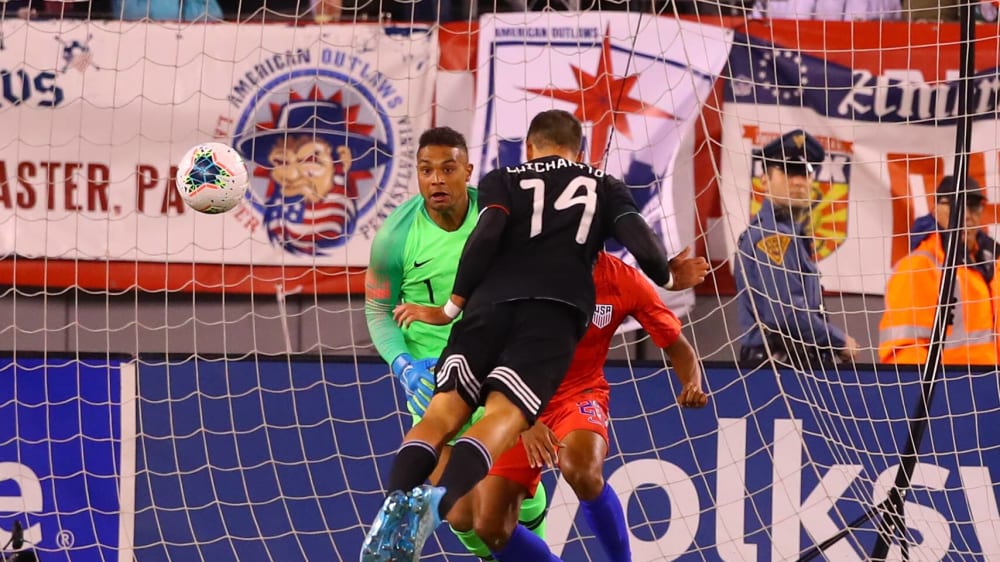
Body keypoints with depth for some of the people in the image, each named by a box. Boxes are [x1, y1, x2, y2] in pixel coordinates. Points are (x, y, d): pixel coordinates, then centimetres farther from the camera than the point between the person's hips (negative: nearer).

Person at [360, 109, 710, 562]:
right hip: (557, 309, -1)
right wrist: (668, 277, 34)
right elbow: (643, 246, 12)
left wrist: (451, 308, 12)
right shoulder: (604, 187, 26)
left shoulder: (503, 180, 24)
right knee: (503, 416, -16)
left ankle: (397, 500, -34)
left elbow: (486, 237, 5)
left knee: (443, 414, -5)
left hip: (491, 303, 1)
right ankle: (437, 503, -44)